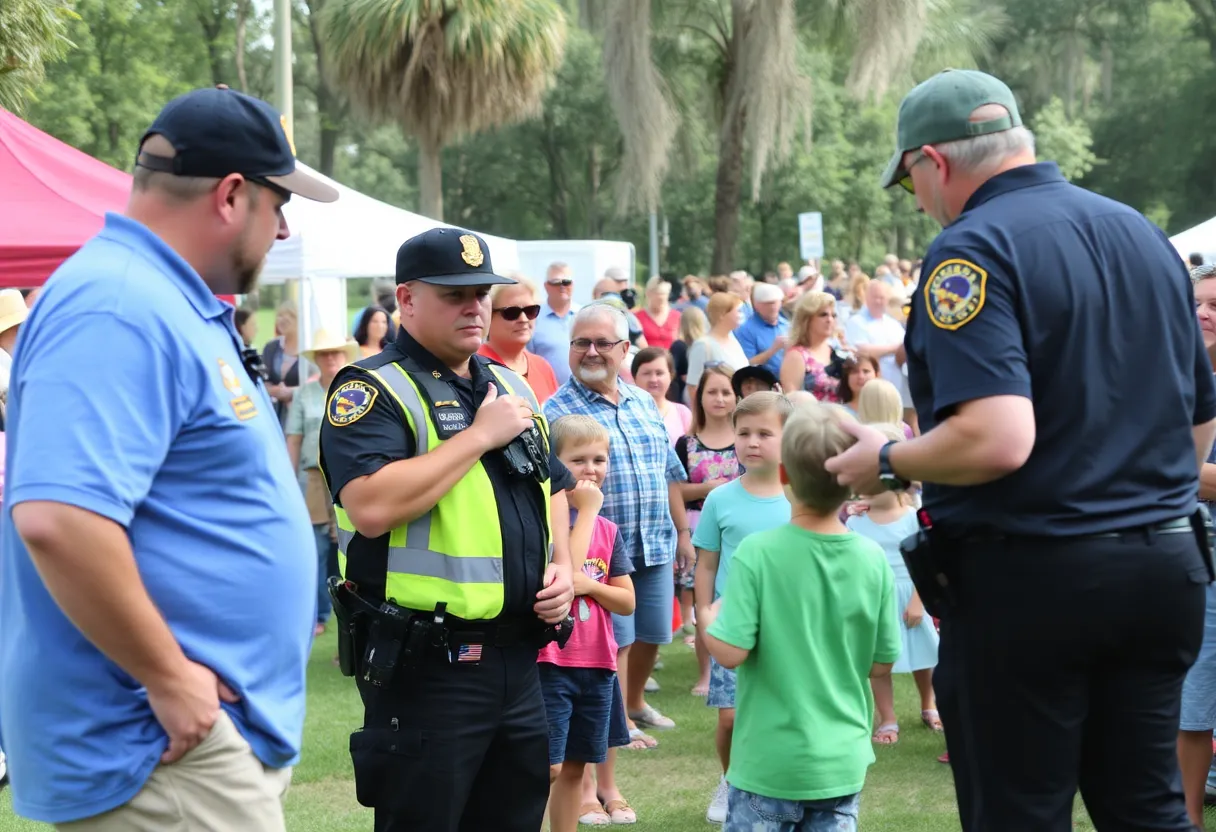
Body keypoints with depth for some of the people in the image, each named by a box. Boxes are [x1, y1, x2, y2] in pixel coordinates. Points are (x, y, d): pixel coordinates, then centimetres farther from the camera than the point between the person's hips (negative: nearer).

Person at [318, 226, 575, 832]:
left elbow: (552, 489, 27)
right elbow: (371, 507, -25)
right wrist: (480, 436, -18)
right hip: (423, 664, -7)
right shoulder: (372, 390, -9)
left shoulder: (511, 388, 15)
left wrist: (562, 566, 7)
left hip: (517, 659, 8)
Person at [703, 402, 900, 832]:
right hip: (843, 761, 3)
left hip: (770, 761, -3)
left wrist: (711, 620, 3)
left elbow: (730, 652, -18)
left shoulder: (757, 553, -16)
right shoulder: (872, 559, -5)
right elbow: (881, 664, 1)